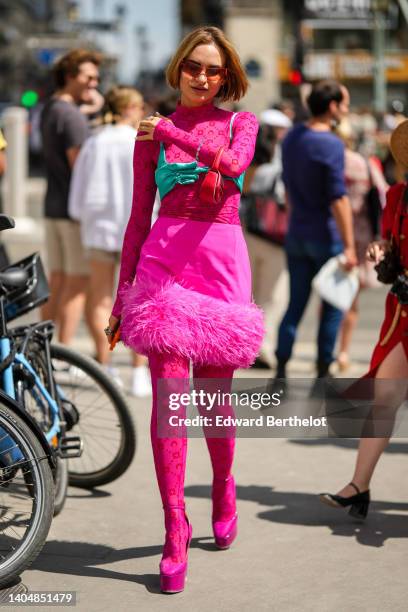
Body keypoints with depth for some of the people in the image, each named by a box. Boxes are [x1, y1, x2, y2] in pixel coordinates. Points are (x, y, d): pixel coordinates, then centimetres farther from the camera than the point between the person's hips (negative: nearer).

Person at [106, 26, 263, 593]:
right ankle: (175, 525, -7)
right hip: (163, 259, 0)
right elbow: (139, 216, 12)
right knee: (168, 392, -9)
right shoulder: (151, 134, 11)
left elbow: (233, 162, -14)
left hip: (221, 260, 0)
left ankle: (223, 485, 33)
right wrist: (122, 290, 9)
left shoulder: (240, 123, 10)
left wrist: (172, 132, -11)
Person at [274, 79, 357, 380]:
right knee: (333, 305, 7)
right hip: (326, 237, -6)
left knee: (296, 304, 10)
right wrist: (349, 246, -19)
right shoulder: (331, 145, -17)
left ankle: (281, 370, 5)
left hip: (296, 235, 7)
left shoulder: (292, 137, 7)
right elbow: (338, 199, -21)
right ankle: (323, 371, 10)